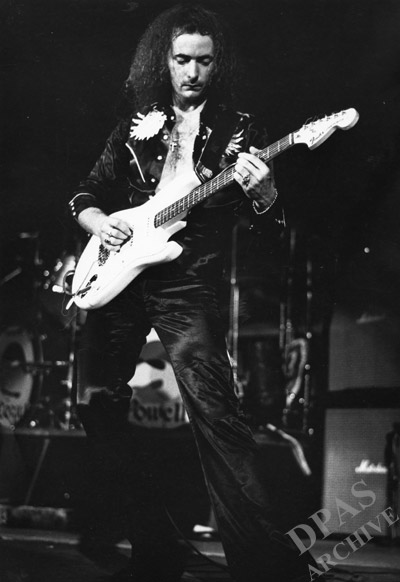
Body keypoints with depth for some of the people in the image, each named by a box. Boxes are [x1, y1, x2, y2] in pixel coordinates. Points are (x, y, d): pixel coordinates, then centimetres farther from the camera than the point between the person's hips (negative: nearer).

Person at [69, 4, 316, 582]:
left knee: (214, 411, -19)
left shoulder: (238, 130, 6)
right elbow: (86, 195, 20)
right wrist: (98, 222, -3)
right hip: (118, 278, 5)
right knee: (96, 404, 2)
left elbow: (270, 213, 2)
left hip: (187, 283, -5)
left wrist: (261, 189, -21)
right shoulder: (135, 127, 14)